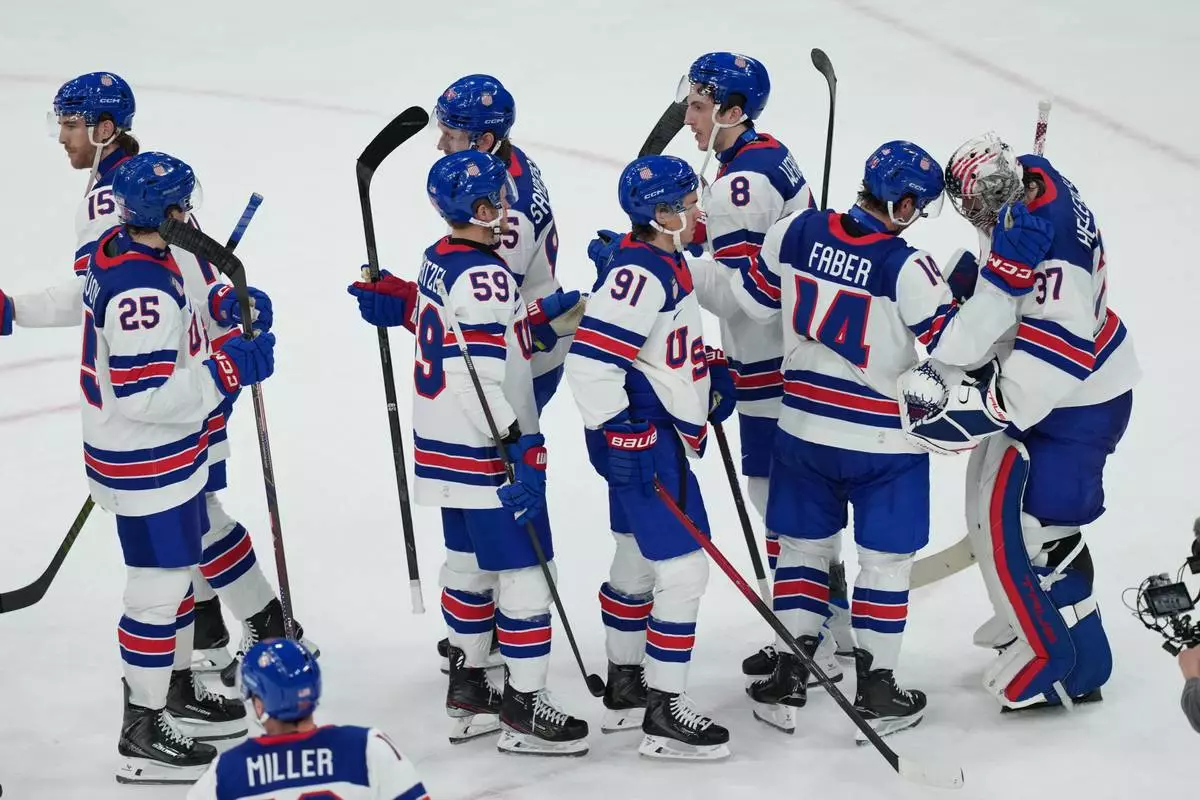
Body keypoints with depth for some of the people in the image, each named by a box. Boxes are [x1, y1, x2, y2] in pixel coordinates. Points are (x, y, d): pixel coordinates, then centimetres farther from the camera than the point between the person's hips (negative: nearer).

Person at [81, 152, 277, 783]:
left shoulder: (114, 253, 1)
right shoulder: (144, 293, -30)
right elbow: (142, 398, -31)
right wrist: (226, 370, -29)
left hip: (164, 457, 10)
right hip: (147, 467, -10)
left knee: (177, 572, 24)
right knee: (157, 591, 0)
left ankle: (176, 688, 42)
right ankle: (142, 735, 11)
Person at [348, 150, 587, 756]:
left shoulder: (438, 260, 8)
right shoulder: (486, 278, -21)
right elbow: (480, 376, -25)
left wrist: (544, 324, 9)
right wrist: (520, 448, -25)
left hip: (443, 446, 10)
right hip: (486, 454, -10)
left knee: (468, 562, 19)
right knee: (523, 570, -3)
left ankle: (467, 691, 29)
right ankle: (524, 708, 1)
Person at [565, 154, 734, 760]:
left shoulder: (667, 266, 12)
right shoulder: (640, 273, -21)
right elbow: (589, 357, -27)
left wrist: (711, 370, 17)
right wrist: (619, 433, -25)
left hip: (661, 437, 11)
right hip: (642, 443, -11)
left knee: (637, 564, 20)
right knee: (683, 569, -10)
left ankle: (625, 691, 34)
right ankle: (663, 716, -5)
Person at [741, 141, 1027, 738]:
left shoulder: (796, 233, -7)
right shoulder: (906, 268, -22)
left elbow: (757, 301, 7)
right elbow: (956, 345, -20)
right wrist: (1005, 280, -17)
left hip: (803, 428, 4)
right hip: (884, 441, -4)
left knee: (804, 548, 16)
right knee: (885, 560, 11)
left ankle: (786, 684, 17)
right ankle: (875, 694, 16)